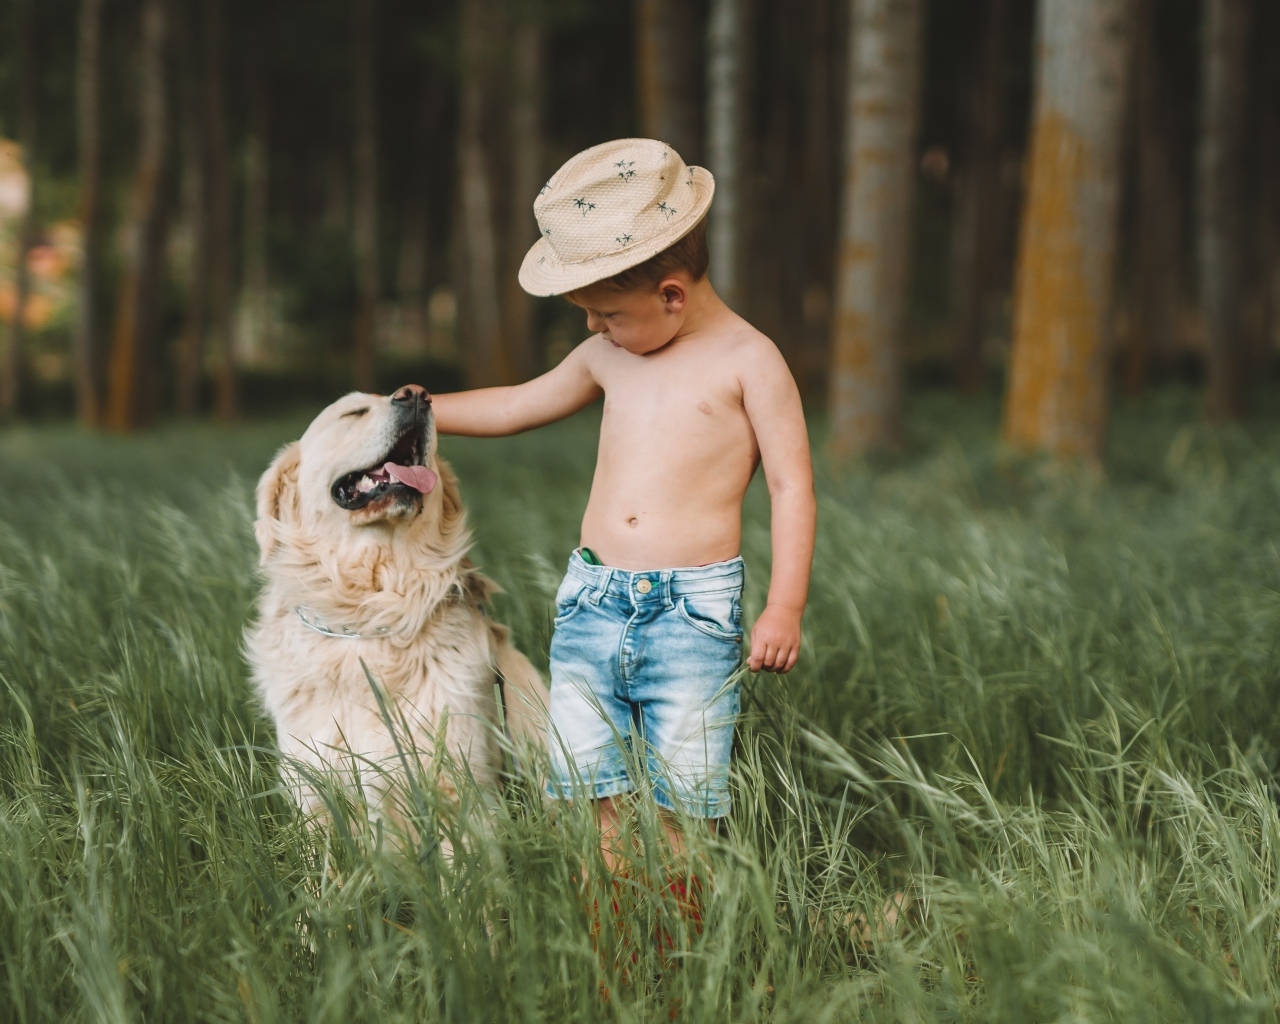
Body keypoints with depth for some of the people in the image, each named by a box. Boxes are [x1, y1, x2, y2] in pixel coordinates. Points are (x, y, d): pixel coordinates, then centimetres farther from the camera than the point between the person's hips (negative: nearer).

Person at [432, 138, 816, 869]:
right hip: (591, 602, 5)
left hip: (694, 609, -5)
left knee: (683, 801, -6)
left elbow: (793, 488, -5)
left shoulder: (748, 361, -3)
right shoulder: (608, 359, 13)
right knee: (587, 792, 1)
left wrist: (785, 609, -12)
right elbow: (518, 407, 30)